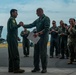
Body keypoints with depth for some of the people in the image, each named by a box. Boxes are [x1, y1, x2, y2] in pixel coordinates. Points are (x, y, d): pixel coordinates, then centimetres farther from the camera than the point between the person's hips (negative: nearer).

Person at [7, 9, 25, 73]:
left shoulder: (11, 20, 22)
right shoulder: (12, 19, -9)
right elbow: (12, 28, -25)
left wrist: (16, 37, 22)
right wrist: (19, 25, -33)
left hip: (11, 39, 10)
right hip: (12, 39, -10)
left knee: (11, 54, 8)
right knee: (15, 54, -11)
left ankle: (11, 68, 10)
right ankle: (16, 68, -12)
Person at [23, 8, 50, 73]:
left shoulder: (46, 18, -7)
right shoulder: (37, 20, 17)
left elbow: (46, 29, -16)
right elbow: (31, 25, 15)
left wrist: (38, 33, -22)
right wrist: (23, 25, 3)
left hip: (43, 38, -7)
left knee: (43, 53, -4)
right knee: (36, 53, 8)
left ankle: (44, 68, 6)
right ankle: (36, 67, 17)